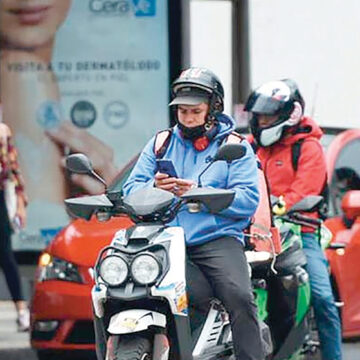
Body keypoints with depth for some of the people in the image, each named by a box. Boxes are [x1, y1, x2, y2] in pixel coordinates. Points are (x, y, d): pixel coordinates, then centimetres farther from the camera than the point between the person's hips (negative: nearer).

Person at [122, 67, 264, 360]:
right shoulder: (161, 144, 22)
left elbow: (248, 199, -2)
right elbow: (131, 190, 15)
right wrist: (154, 188, -8)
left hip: (217, 238, -2)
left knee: (239, 297, -28)